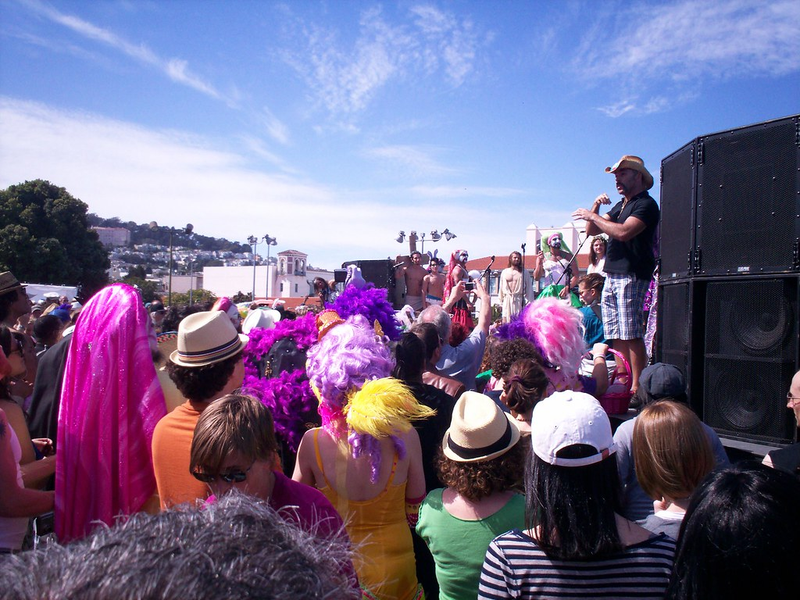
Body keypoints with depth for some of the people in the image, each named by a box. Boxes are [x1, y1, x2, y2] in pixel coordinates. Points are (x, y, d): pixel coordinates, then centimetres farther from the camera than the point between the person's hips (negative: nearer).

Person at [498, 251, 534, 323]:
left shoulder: (524, 272, 6)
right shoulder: (504, 272, 13)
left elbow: (529, 288, 3)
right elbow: (501, 287, 16)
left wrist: (528, 301, -3)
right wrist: (501, 300, 13)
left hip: (519, 300, -2)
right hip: (507, 300, 2)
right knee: (506, 320, -2)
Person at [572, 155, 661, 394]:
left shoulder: (646, 204, -6)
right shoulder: (619, 206, 22)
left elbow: (623, 232, -22)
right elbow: (592, 231, 20)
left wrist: (593, 216, -12)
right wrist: (596, 207, 4)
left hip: (631, 276, -9)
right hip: (611, 276, 9)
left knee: (631, 334, -10)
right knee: (615, 335, 8)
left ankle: (637, 386, -7)